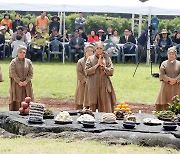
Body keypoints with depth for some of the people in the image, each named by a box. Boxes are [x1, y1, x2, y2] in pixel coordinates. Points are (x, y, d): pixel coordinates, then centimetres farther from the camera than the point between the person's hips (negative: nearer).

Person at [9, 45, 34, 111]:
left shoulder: (28, 62, 7)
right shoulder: (14, 62, -1)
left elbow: (31, 73, 2)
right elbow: (12, 73, -9)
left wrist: (26, 81, -11)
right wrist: (19, 82, -15)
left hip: (26, 85, 3)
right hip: (16, 85, -3)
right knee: (16, 100, -5)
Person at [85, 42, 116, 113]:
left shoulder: (107, 58, 9)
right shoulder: (90, 59, 6)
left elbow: (111, 71, 3)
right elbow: (87, 71, -4)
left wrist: (103, 67, -12)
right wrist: (97, 65, -9)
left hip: (104, 86, 1)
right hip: (93, 86, 0)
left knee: (106, 107, -5)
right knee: (93, 107, 0)